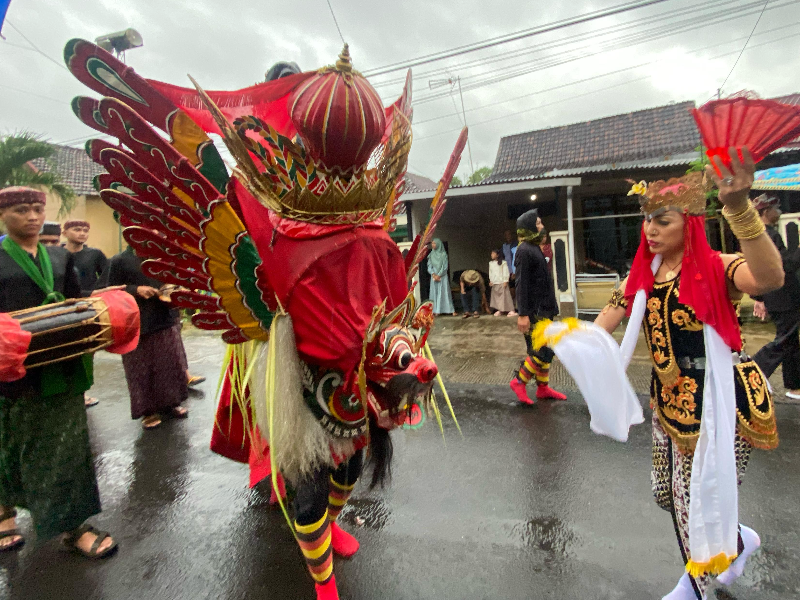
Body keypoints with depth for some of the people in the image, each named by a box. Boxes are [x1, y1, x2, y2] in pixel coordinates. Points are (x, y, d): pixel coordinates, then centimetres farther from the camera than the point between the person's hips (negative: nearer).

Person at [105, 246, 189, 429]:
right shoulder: (119, 261, 0)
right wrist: (136, 290, -19)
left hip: (165, 320, 4)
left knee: (172, 362, 7)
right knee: (142, 368, 3)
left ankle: (170, 403, 23)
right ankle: (148, 410, 17)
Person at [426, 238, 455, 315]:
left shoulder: (443, 254, -1)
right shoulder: (431, 255, 9)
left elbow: (445, 267, -5)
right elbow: (429, 266, 5)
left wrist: (439, 275, -12)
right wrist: (434, 274, -11)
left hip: (442, 277, -3)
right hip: (434, 277, 3)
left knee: (445, 293, -6)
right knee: (435, 293, 0)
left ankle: (451, 310, -6)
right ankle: (437, 311, 0)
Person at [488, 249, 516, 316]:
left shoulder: (503, 262, -8)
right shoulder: (491, 263, 10)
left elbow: (506, 272, -9)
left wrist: (505, 281, -12)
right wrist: (490, 281, 11)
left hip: (502, 282, -6)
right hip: (494, 283, 6)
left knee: (505, 296, -8)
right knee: (496, 296, 8)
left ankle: (511, 311, -6)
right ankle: (499, 311, 15)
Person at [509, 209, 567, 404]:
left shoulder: (535, 248, 16)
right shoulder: (524, 250, -14)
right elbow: (521, 284, -20)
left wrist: (551, 307, 19)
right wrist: (523, 314, -24)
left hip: (543, 310, 10)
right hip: (534, 312, -10)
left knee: (547, 351, 13)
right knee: (542, 351, -9)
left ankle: (543, 387, 24)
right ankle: (519, 382, 5)